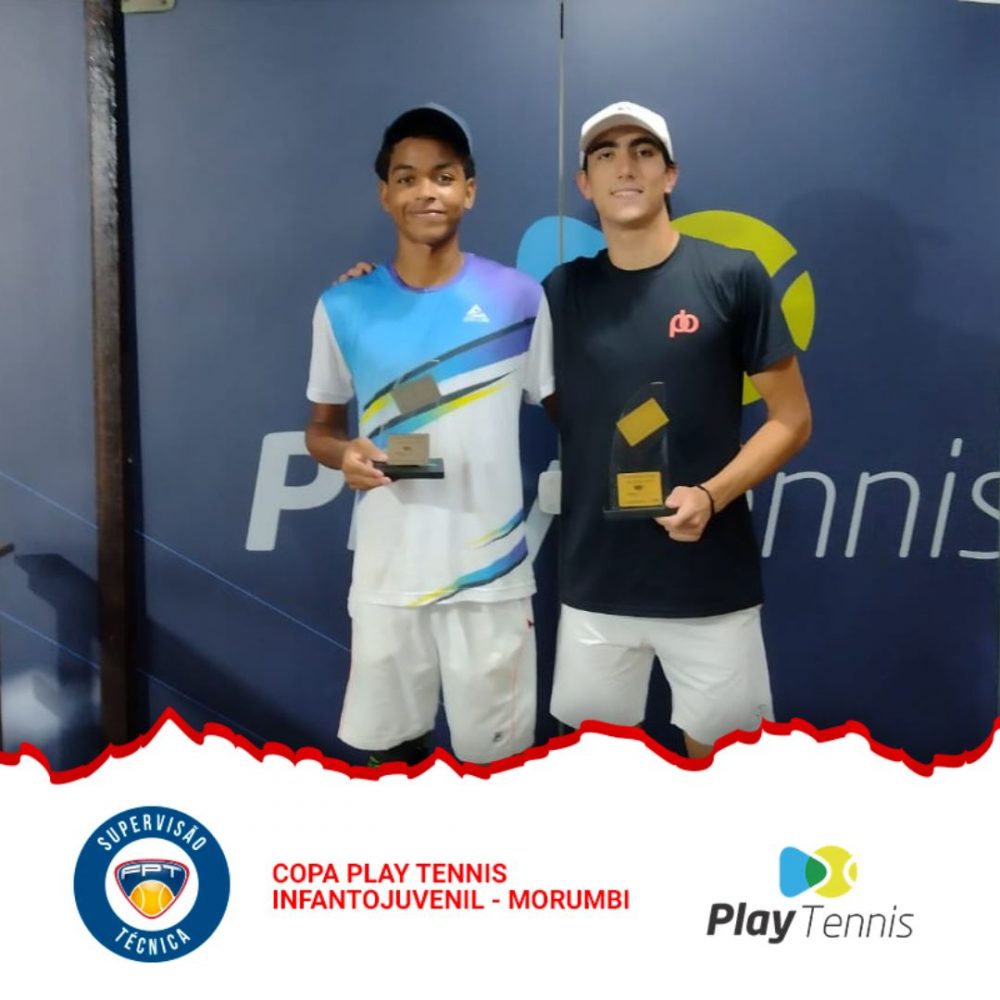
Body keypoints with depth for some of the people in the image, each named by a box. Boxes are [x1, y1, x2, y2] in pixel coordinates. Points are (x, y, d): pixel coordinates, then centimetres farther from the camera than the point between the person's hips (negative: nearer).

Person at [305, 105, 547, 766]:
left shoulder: (518, 297, -2)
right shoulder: (344, 308, 1)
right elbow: (321, 427, 10)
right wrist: (346, 454, -13)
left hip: (492, 575, -1)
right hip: (386, 576, 1)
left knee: (494, 756, 10)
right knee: (389, 747, 14)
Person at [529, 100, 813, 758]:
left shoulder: (733, 277, -2)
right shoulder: (561, 292, 6)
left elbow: (792, 418, -1)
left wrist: (712, 495, -15)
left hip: (711, 581, -2)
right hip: (594, 584, 3)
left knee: (719, 745, 10)